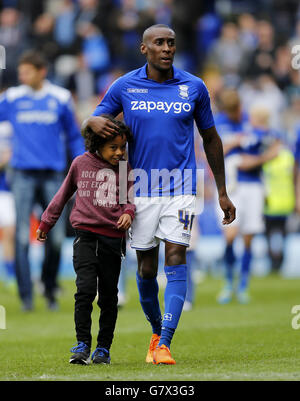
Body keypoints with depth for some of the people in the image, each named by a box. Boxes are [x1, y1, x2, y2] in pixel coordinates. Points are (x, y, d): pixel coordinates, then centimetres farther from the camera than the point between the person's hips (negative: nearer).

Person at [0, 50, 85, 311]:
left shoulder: (61, 99, 4)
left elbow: (74, 137, 11)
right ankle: (26, 296, -5)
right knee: (22, 236, -8)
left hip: (53, 174, 0)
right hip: (23, 174, 0)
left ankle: (50, 289, 20)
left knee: (56, 237, 0)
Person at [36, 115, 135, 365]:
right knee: (86, 289, -15)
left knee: (108, 295, 3)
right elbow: (64, 194, 18)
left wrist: (128, 212, -11)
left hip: (113, 239, 1)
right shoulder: (81, 164, 5)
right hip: (86, 234, -1)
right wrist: (46, 222, 25)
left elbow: (131, 197, 13)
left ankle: (104, 348, 13)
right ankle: (82, 345, -9)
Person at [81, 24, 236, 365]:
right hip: (141, 189, 1)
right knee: (146, 267, 5)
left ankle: (164, 344, -16)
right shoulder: (124, 87, 1)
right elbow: (88, 125, 8)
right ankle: (156, 330, 28)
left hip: (180, 187, -1)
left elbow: (210, 138, 13)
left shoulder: (194, 88, 3)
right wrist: (94, 123, -19)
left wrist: (222, 192, 13)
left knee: (175, 261, -12)